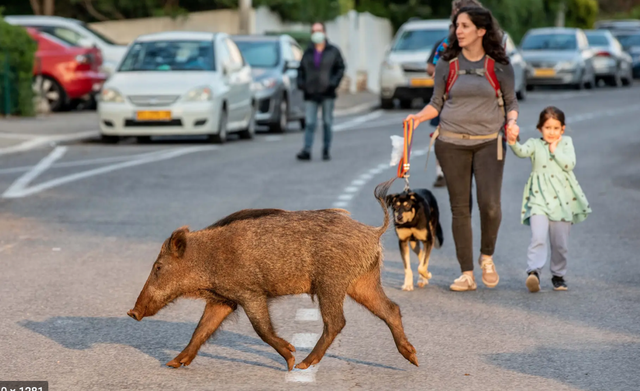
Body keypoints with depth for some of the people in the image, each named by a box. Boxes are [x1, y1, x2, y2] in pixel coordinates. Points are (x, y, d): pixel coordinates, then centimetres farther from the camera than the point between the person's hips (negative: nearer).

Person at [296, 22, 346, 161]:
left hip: (327, 93, -1)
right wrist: (300, 83, 0)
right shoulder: (308, 52, 11)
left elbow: (340, 68, 3)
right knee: (310, 123, -8)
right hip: (310, 94, 1)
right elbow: (301, 69, 17)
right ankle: (307, 150, -14)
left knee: (327, 123, 5)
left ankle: (326, 150, 12)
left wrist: (334, 82, -10)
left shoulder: (333, 51, 5)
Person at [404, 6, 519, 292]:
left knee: (490, 204, -13)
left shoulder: (499, 65, 2)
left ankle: (487, 257, 15)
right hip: (452, 142, 1)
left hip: (488, 142, -1)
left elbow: (511, 101, 11)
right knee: (460, 208, 2)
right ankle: (467, 274, 9)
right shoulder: (447, 64, 5)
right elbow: (436, 103, 9)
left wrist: (512, 121, -9)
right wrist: (419, 117, -9)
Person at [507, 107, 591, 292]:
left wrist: (554, 149, -6)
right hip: (539, 199, -1)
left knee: (560, 244, 8)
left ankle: (558, 276, 23)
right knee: (538, 238, -20)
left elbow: (569, 164, -5)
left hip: (562, 199, 2)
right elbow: (522, 151, -16)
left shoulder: (566, 143, 10)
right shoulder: (535, 144, 6)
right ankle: (534, 272, -30)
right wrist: (513, 143, -36)